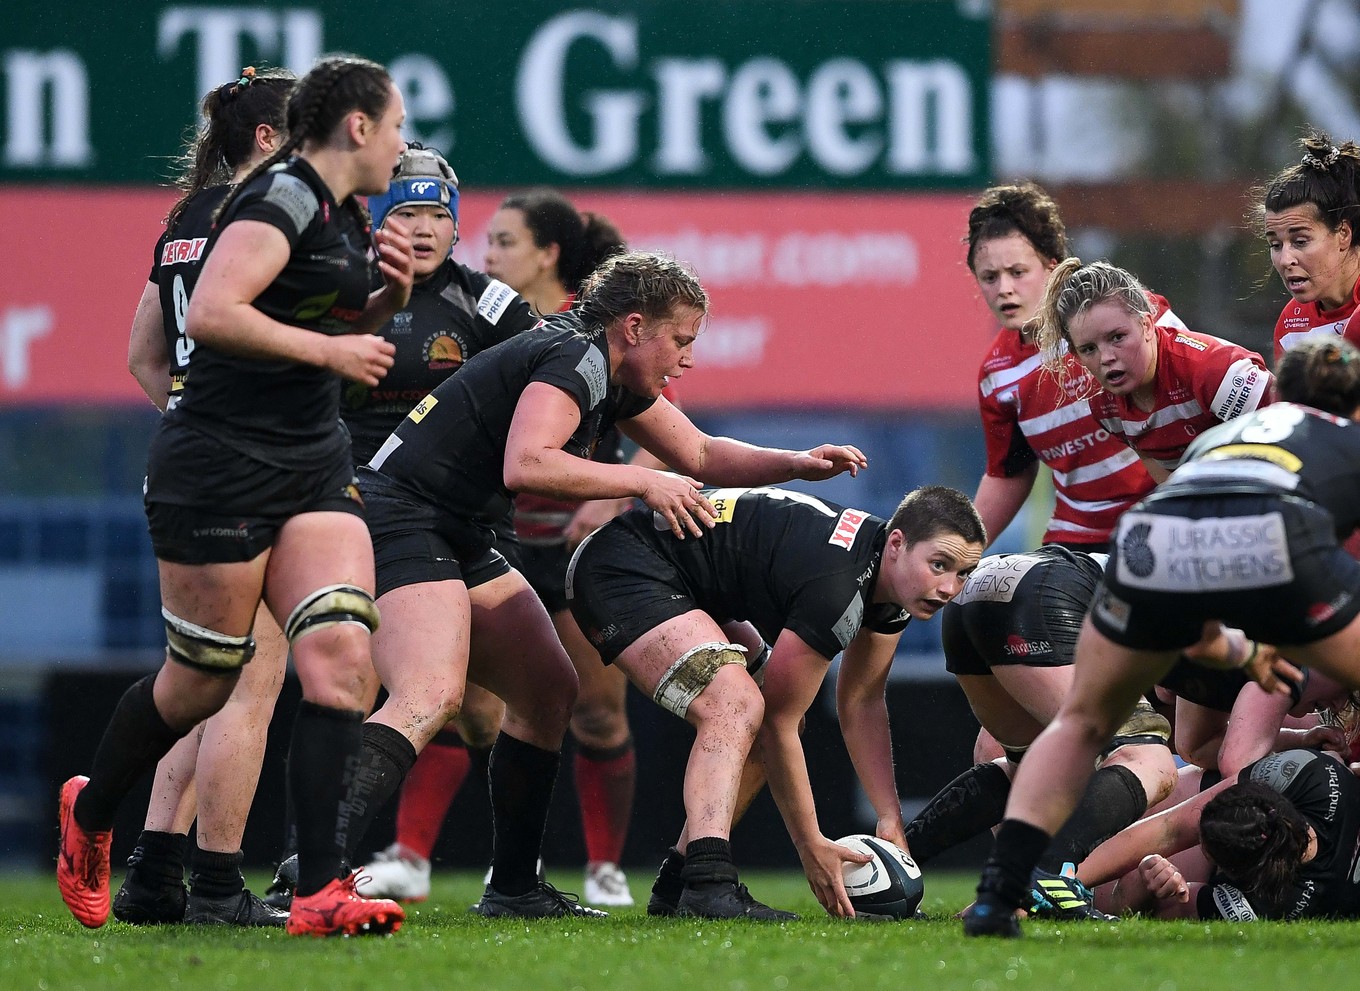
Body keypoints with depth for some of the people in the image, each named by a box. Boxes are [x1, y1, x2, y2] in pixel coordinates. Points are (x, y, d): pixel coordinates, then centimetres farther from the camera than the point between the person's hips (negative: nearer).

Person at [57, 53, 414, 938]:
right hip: (221, 467, -8)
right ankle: (89, 814, 32)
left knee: (341, 658, -10)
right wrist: (330, 349, -19)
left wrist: (388, 300, 10)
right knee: (202, 681, 4)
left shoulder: (347, 216, 15)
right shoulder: (283, 198, -14)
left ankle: (321, 890, -14)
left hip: (313, 467, 8)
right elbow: (212, 314, -25)